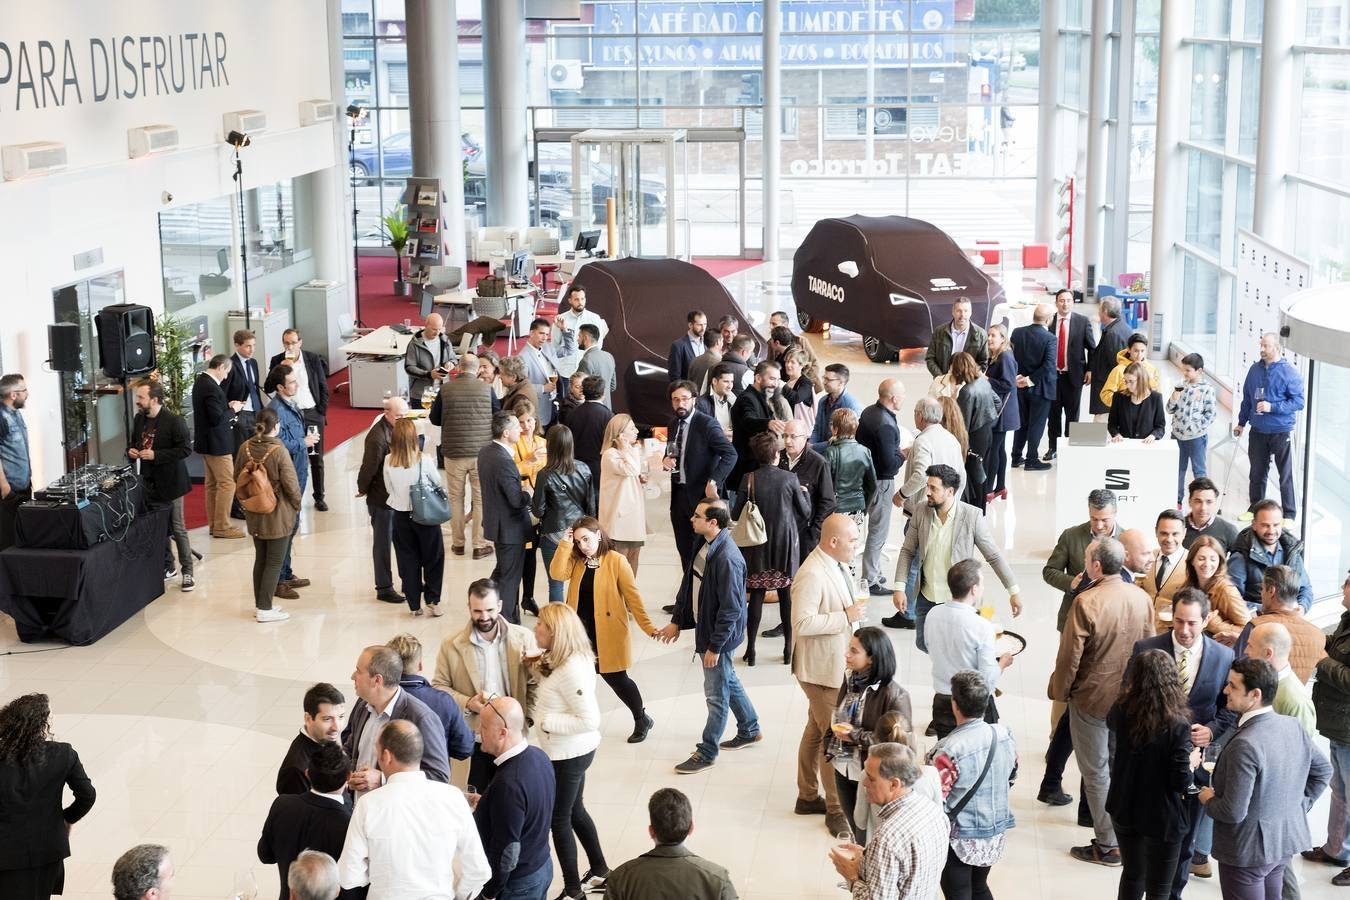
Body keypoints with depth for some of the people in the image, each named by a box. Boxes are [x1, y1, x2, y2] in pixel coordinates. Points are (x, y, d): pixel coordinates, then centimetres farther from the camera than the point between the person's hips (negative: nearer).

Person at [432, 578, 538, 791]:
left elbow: (533, 684, 4)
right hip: (472, 740, -1)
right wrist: (468, 703, -15)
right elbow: (439, 686, 2)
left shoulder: (523, 638, -1)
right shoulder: (451, 646, -4)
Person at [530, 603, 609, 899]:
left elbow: (589, 720, -29)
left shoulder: (571, 669, -29)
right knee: (574, 811, 24)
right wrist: (542, 668, 2)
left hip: (568, 754, -10)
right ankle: (599, 871, 41)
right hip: (574, 751, 10)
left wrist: (545, 722, -23)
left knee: (559, 819, 6)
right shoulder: (564, 660, 2)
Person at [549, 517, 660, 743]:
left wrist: (648, 627, -14)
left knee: (616, 678, 5)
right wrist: (565, 545, -17)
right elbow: (557, 573, -14)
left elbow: (633, 596, -11)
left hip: (607, 632, -4)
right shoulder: (576, 560, 3)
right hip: (580, 631, 4)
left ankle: (642, 720, 26)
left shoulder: (616, 561, -11)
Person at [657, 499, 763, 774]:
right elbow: (688, 584, 11)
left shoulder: (727, 558, -29)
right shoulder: (703, 544, 0)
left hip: (719, 634, -10)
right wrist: (677, 621, 13)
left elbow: (731, 608, -26)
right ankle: (750, 730, 42)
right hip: (704, 625, 10)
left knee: (716, 694, 6)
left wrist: (715, 646, -21)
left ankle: (707, 752, 19)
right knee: (728, 682, 24)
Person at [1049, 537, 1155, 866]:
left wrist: (1060, 690, -2)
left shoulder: (1087, 602, -23)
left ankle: (1108, 845, 12)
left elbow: (1070, 655, -18)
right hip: (1131, 697, 6)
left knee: (1096, 771, 7)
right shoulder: (1141, 598, -4)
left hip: (1092, 697, -6)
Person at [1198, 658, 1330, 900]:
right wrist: (1299, 806, 14)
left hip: (1247, 849, -8)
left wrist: (1207, 800, -8)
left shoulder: (1245, 745, -30)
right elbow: (1323, 770, 11)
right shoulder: (1293, 727, -5)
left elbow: (1233, 812, -27)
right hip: (1284, 842, 8)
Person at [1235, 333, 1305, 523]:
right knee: (1257, 473, 14)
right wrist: (1241, 423, 21)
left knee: (1286, 475, 2)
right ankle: (1255, 508, 28)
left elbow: (1298, 402, -13)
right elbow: (1247, 398, 15)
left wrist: (1272, 407, -22)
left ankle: (1289, 514, 11)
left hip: (1282, 433, -5)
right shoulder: (1255, 369, 4)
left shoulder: (1290, 372, -11)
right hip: (1257, 432, 5)